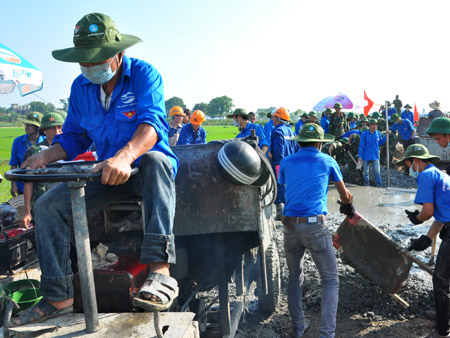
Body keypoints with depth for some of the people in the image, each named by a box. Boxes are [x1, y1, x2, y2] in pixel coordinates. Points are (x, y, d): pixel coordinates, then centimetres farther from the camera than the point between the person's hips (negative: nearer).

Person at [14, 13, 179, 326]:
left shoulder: (144, 74, -11)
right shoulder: (81, 87, 7)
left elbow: (153, 122, -28)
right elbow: (74, 136, 12)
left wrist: (125, 156, -48)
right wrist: (47, 155, -11)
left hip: (144, 168, -5)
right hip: (107, 172, 5)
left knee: (156, 160, -40)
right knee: (48, 205, -11)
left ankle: (160, 271, -47)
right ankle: (58, 298, -4)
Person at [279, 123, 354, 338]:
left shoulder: (286, 163, 12)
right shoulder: (327, 161, 7)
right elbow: (345, 195, 17)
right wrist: (349, 209, 38)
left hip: (290, 226, 3)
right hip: (315, 226, -3)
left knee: (294, 277, 21)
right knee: (330, 279, 10)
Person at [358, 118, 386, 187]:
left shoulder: (378, 133, 4)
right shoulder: (364, 134, -5)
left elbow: (380, 142, 17)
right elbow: (361, 146, -5)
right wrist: (360, 156, -10)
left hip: (375, 156, 1)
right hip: (366, 156, -1)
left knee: (377, 171, -8)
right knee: (365, 171, 7)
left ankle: (379, 185, -2)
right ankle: (366, 185, 21)